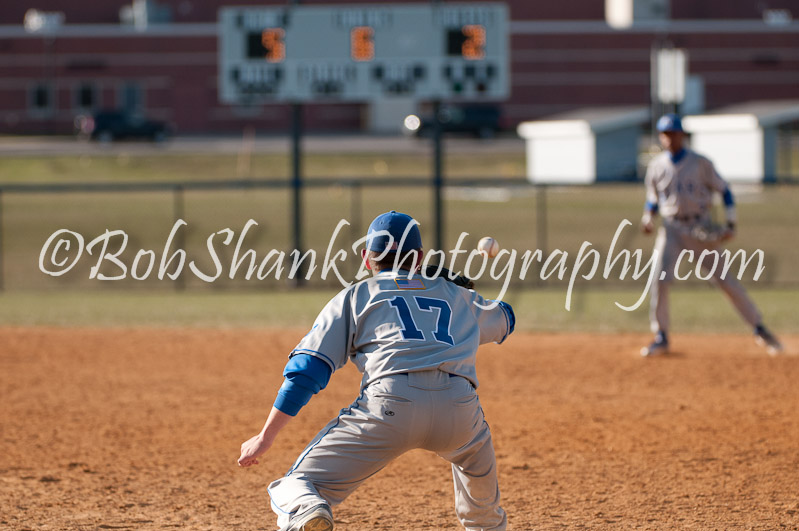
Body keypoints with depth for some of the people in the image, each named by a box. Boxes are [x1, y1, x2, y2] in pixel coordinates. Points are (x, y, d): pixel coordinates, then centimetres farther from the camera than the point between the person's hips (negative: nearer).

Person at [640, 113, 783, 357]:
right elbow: (653, 200, 14)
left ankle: (758, 328, 11)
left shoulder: (700, 163, -3)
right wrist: (648, 218, -7)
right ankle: (661, 338, -3)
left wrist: (731, 225, -6)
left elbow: (724, 191, 3)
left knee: (724, 279, -2)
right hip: (673, 230, 2)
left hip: (702, 228, -2)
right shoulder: (656, 167, 4)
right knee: (660, 280, -14)